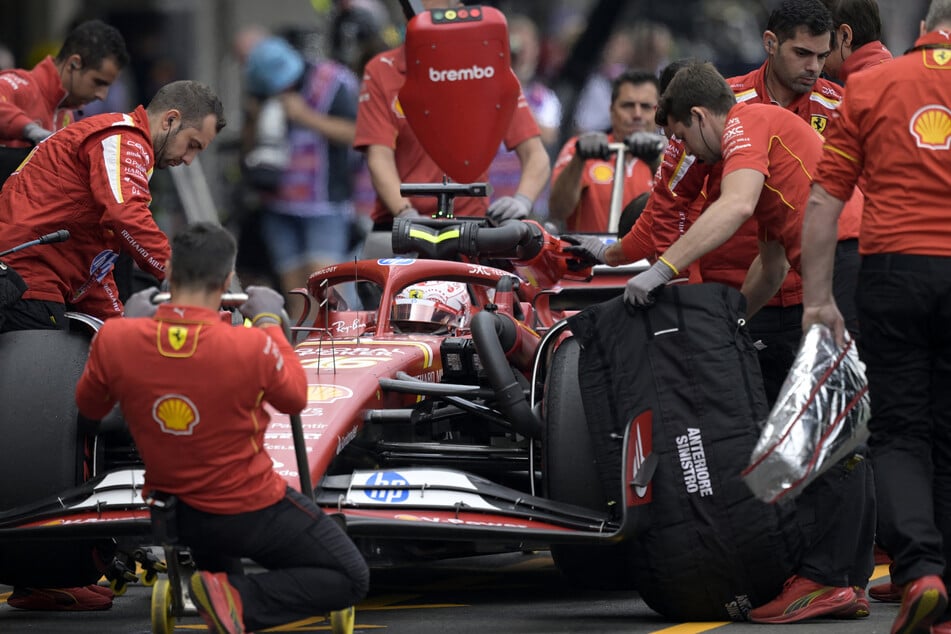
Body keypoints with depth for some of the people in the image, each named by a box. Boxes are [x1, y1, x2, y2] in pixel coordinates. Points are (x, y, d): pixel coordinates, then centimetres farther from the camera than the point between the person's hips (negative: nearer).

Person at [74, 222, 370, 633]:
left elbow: (89, 407, 4)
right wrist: (269, 322, 8)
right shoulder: (251, 347, -27)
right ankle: (239, 600, -9)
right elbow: (295, 398, -4)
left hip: (174, 515, 7)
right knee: (351, 580, 9)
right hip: (250, 513, -7)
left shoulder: (115, 340, -18)